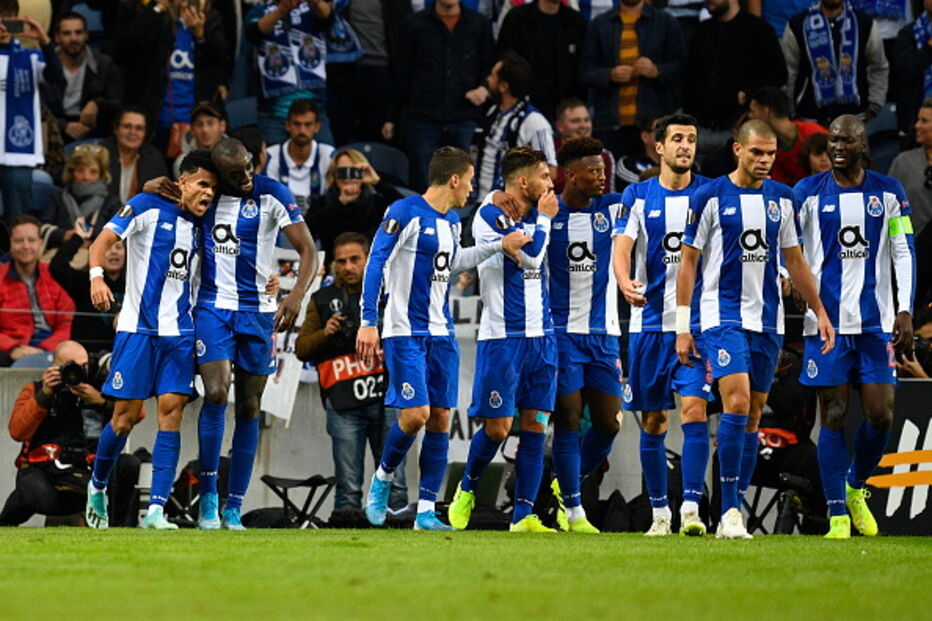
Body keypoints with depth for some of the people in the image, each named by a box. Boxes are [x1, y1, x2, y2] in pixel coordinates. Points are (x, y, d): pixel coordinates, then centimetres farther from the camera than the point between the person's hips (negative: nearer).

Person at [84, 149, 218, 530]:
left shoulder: (197, 225, 13)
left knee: (171, 412, -7)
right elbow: (105, 238, -8)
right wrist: (97, 276, -27)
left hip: (178, 333, 5)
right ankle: (97, 486, 23)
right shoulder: (149, 208, -3)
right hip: (138, 327, -5)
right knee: (127, 414, -3)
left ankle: (156, 510, -10)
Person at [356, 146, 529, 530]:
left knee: (440, 419, 2)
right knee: (415, 414, -16)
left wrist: (499, 246, 30)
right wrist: (369, 321, -17)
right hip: (405, 332, -8)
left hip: (441, 333, 8)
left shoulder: (452, 220, 14)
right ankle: (383, 479, 10)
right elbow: (376, 264, -12)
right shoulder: (405, 213, -11)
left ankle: (426, 512, 5)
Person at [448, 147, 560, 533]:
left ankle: (523, 515, 2)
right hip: (502, 337, -6)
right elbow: (530, 256, -19)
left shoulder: (536, 215, 13)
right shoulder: (490, 216, -10)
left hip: (540, 336, 6)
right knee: (498, 426, -5)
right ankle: (467, 490, 21)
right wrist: (544, 218, -7)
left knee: (535, 425, 1)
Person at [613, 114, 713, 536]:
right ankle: (659, 511, 17)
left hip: (698, 323, -1)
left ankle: (691, 507, -18)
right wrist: (625, 282, -28)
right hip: (649, 322, 1)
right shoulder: (638, 196, 4)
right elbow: (622, 248, -6)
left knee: (694, 408, -16)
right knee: (652, 422, 6)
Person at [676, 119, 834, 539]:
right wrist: (683, 327, -4)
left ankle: (733, 513, 10)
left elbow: (794, 260, 19)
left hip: (768, 321, 5)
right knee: (737, 402, -19)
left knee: (753, 415, 5)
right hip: (723, 316, -5)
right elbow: (688, 260, -1)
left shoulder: (781, 199, 9)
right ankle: (730, 511, -17)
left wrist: (820, 312, 15)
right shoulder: (710, 198, -4)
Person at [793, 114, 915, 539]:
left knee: (880, 415, -4)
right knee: (833, 415, -3)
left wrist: (905, 312, -1)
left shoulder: (888, 193, 7)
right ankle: (837, 514, 1)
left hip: (876, 323, 1)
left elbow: (903, 253, 7)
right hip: (826, 320, -1)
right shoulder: (808, 193, 3)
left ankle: (856, 488, 23)